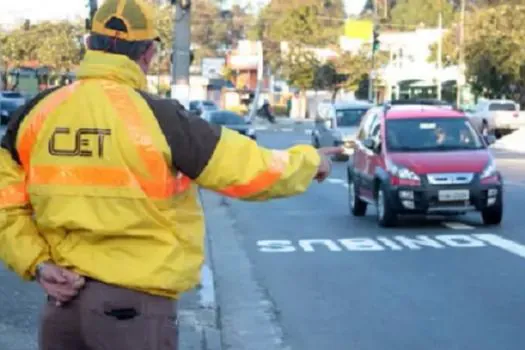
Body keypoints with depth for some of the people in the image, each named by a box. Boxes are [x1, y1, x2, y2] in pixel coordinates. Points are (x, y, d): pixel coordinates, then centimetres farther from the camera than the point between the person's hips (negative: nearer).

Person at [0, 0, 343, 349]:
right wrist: (311, 160, 8)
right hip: (134, 305, -5)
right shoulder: (156, 116, -13)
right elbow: (250, 170, -8)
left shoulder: (39, 111, 0)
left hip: (64, 296, 5)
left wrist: (35, 262, 0)